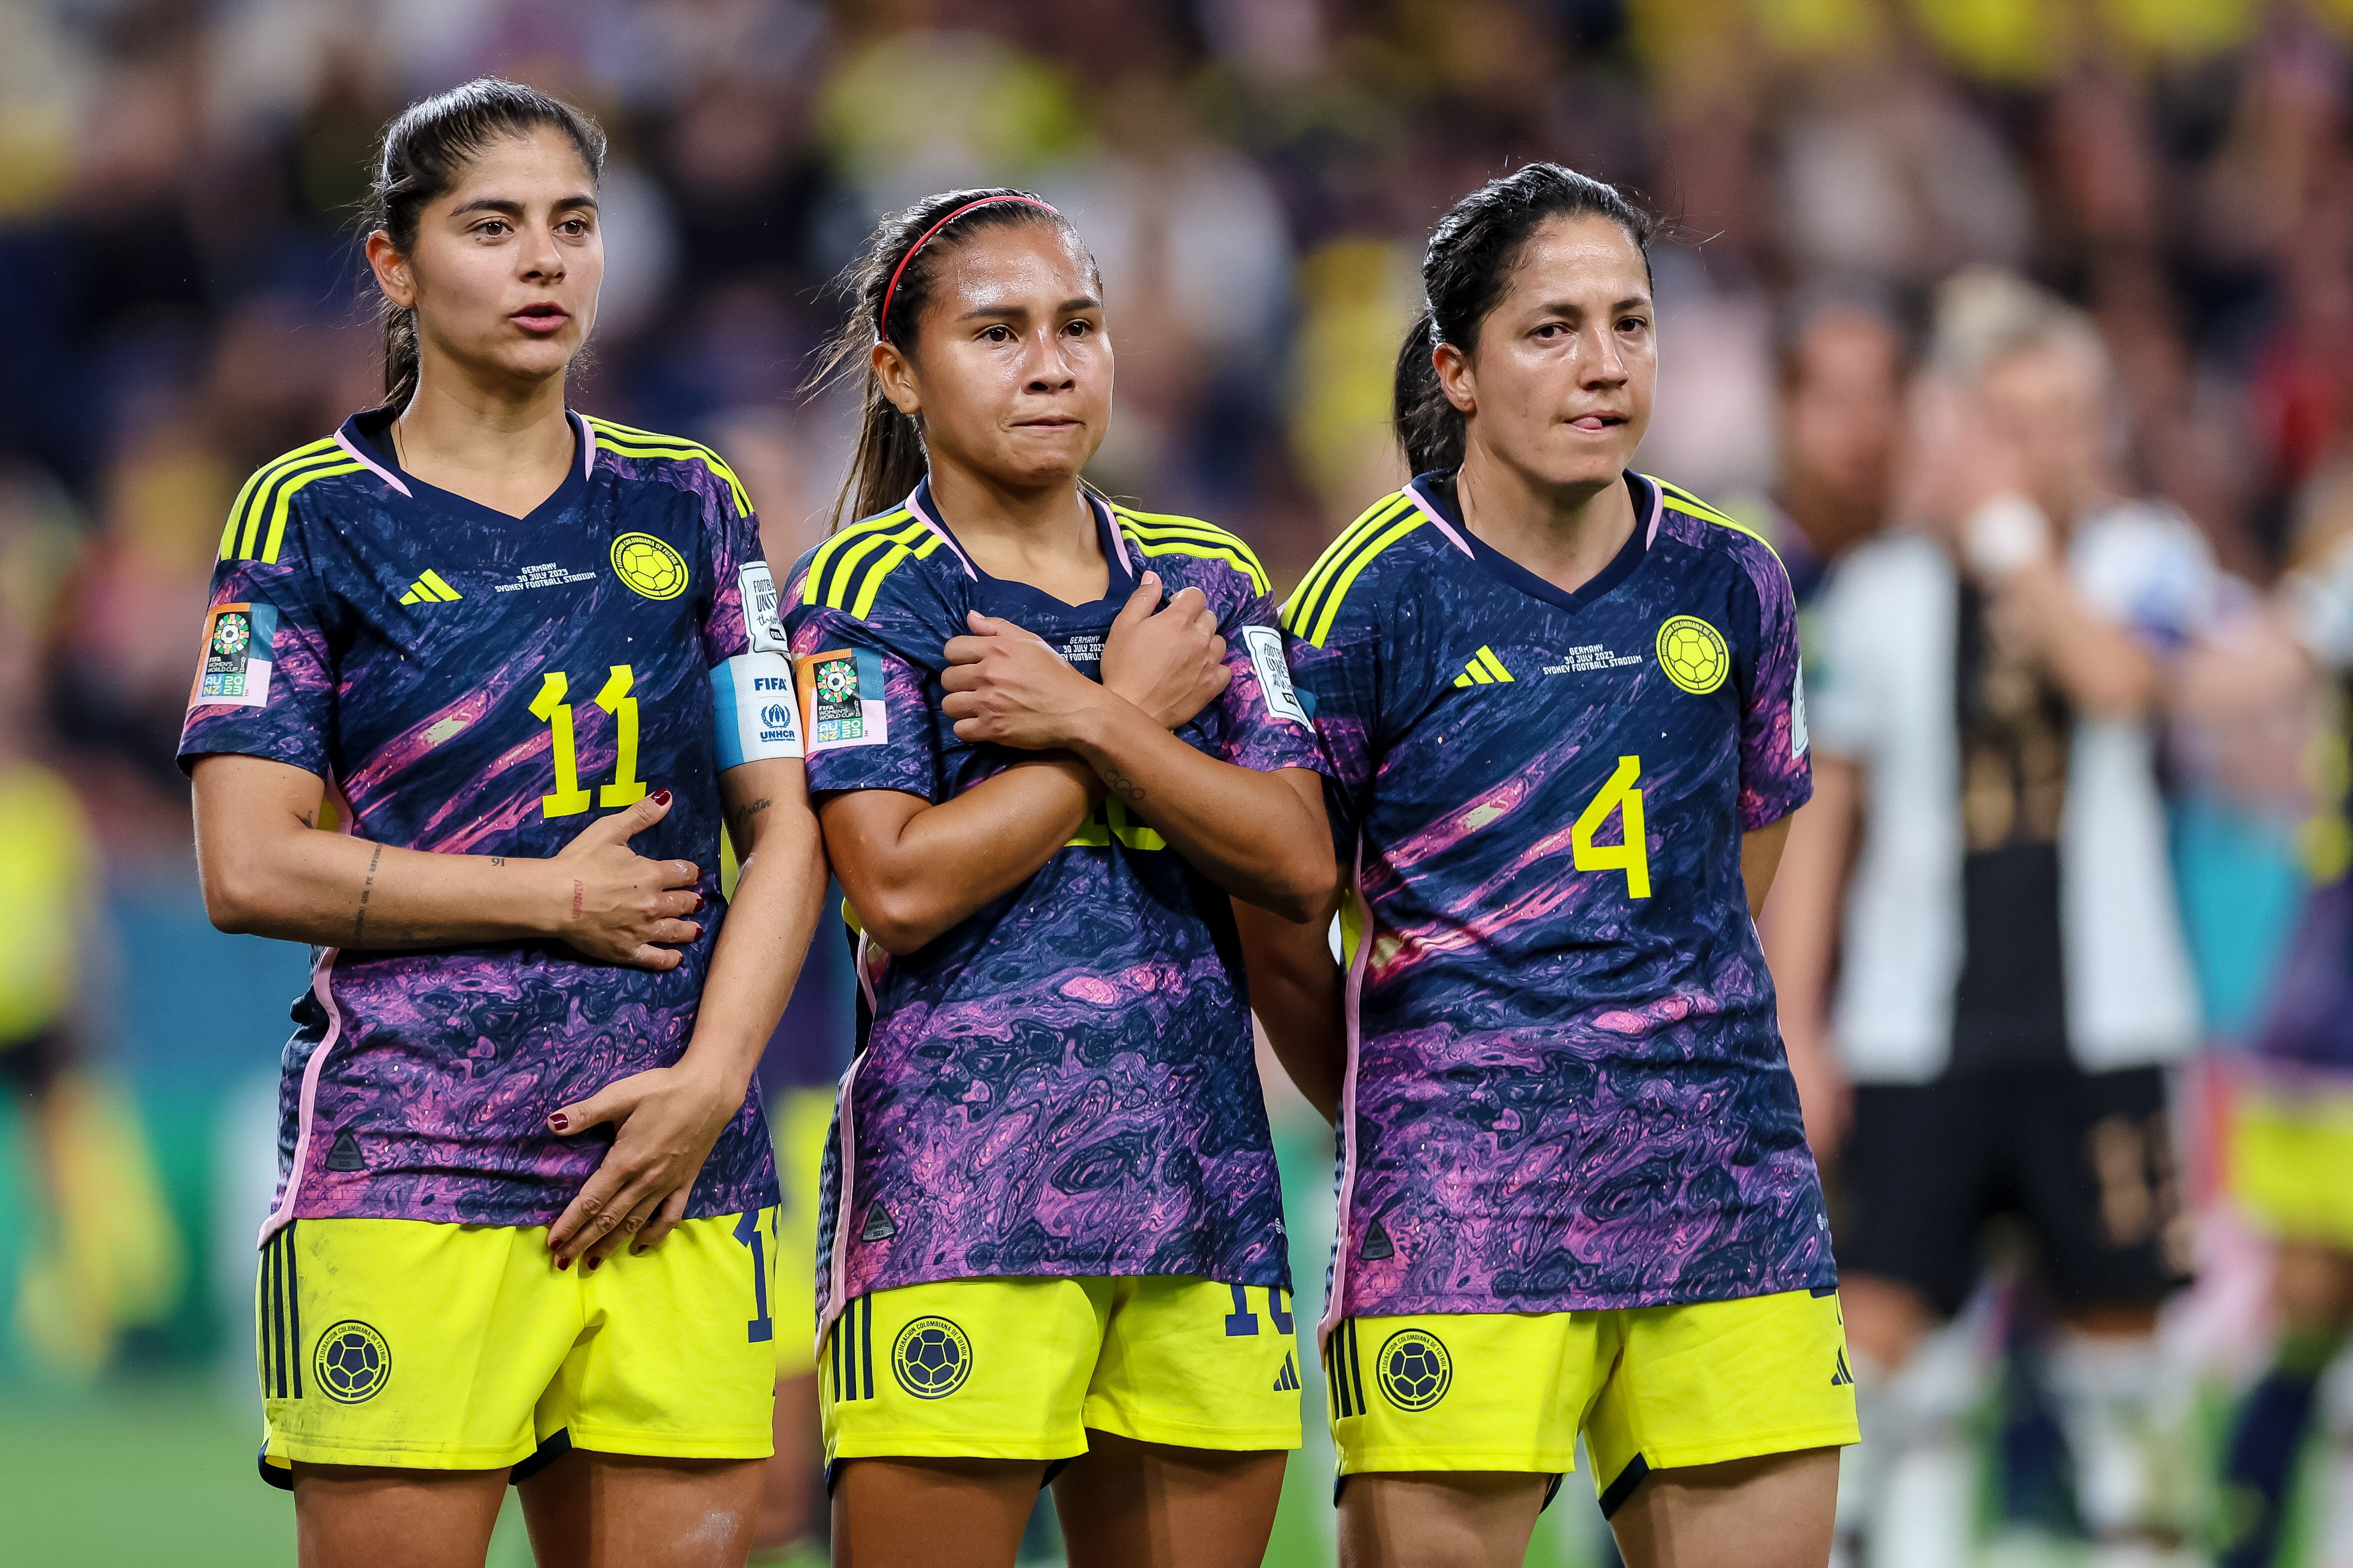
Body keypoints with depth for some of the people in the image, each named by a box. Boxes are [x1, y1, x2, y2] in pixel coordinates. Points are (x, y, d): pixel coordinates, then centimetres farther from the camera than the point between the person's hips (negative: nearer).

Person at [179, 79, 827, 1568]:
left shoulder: (688, 507, 15)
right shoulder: (311, 518, 5)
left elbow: (786, 829, 11)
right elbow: (252, 869, -4)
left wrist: (712, 1078, -4)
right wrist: (560, 899, -5)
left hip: (676, 1168, 3)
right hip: (405, 1166, -3)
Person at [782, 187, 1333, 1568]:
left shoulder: (1206, 584, 15)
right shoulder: (869, 591, 1)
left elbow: (1301, 868, 3)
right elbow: (900, 887, -12)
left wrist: (1084, 719, -9)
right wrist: (1141, 707, -5)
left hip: (1202, 1182, 5)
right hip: (959, 1182, -5)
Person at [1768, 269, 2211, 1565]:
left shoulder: (2142, 558, 4)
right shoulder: (1881, 595, 7)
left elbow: (2119, 679, -19)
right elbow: (1822, 817, 10)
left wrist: (2009, 530, -13)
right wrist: (1795, 1023, 5)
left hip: (2098, 1022, 0)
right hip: (1916, 1033, 1)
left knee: (2116, 1311, 4)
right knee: (1878, 1324, -10)